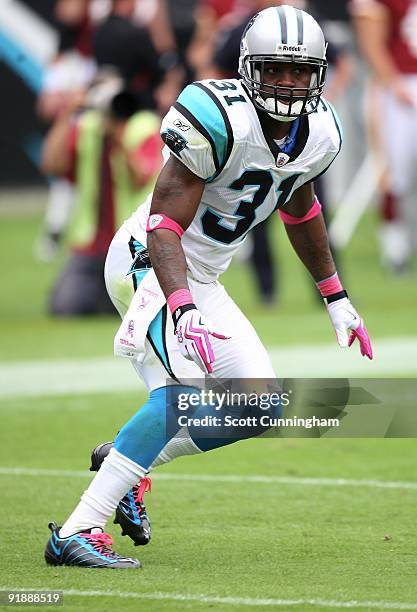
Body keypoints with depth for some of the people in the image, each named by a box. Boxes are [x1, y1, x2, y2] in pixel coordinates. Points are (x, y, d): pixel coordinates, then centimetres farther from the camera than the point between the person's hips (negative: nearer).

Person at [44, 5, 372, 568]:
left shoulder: (320, 134, 1)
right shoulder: (222, 121, -25)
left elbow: (298, 209, 22)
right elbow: (165, 223, -26)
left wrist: (336, 298, 27)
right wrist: (184, 312, -39)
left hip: (201, 281, 9)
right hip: (149, 263, -9)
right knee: (181, 391, -29)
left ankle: (125, 464, 20)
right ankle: (77, 532, -32)